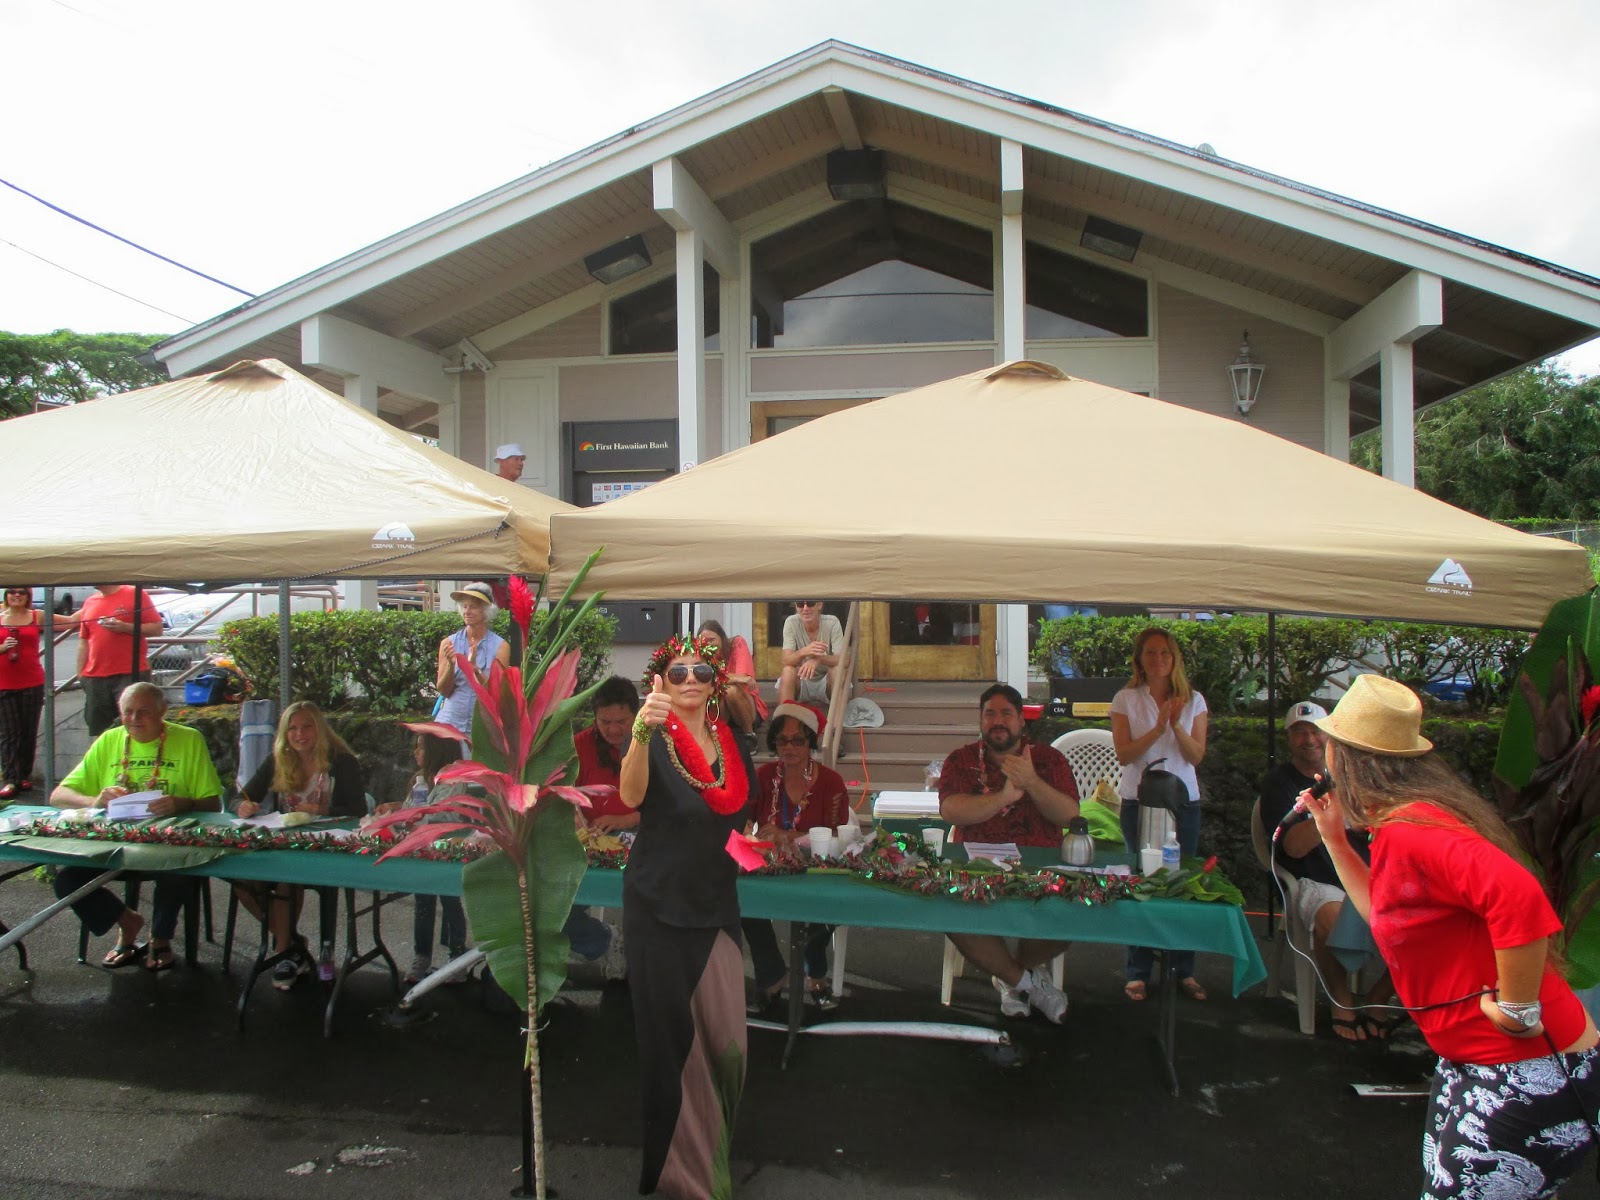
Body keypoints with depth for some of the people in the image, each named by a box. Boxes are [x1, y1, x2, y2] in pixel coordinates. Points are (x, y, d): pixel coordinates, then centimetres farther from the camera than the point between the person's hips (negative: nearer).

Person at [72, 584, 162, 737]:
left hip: (131, 674, -6)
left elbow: (156, 628, -5)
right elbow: (83, 642, 18)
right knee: (99, 729, 9)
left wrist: (125, 627, -17)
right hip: (95, 677, 6)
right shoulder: (89, 602, 16)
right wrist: (81, 674, 13)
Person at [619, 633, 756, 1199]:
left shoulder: (729, 740, 6)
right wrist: (641, 734, -51)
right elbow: (632, 797, -35)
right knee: (672, 1035, 3)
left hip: (716, 903, 5)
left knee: (725, 1035, 10)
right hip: (659, 905, -5)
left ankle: (714, 1147, 35)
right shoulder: (655, 740, -12)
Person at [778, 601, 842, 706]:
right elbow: (786, 661, -22)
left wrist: (818, 658, -43)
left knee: (838, 670, -30)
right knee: (788, 671, -29)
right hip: (802, 680, 0)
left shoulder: (832, 622, -15)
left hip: (826, 681, 0)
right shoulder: (791, 622, -13)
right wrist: (803, 652, -45)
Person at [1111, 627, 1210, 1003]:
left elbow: (1196, 755, -1)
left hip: (1184, 802, 2)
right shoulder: (1126, 700, 1)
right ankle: (1138, 973, 7)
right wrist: (1158, 728, -18)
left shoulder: (1193, 701, 6)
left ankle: (1184, 970, 14)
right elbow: (1123, 754, -7)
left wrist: (1177, 726, -17)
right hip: (1138, 801, -1)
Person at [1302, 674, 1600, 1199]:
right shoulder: (1398, 825, 8)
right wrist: (1334, 838, 14)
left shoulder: (1408, 831, -25)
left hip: (1532, 1076, -10)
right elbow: (1388, 914, 21)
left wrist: (1517, 1011, -29)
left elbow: (1518, 896, -39)